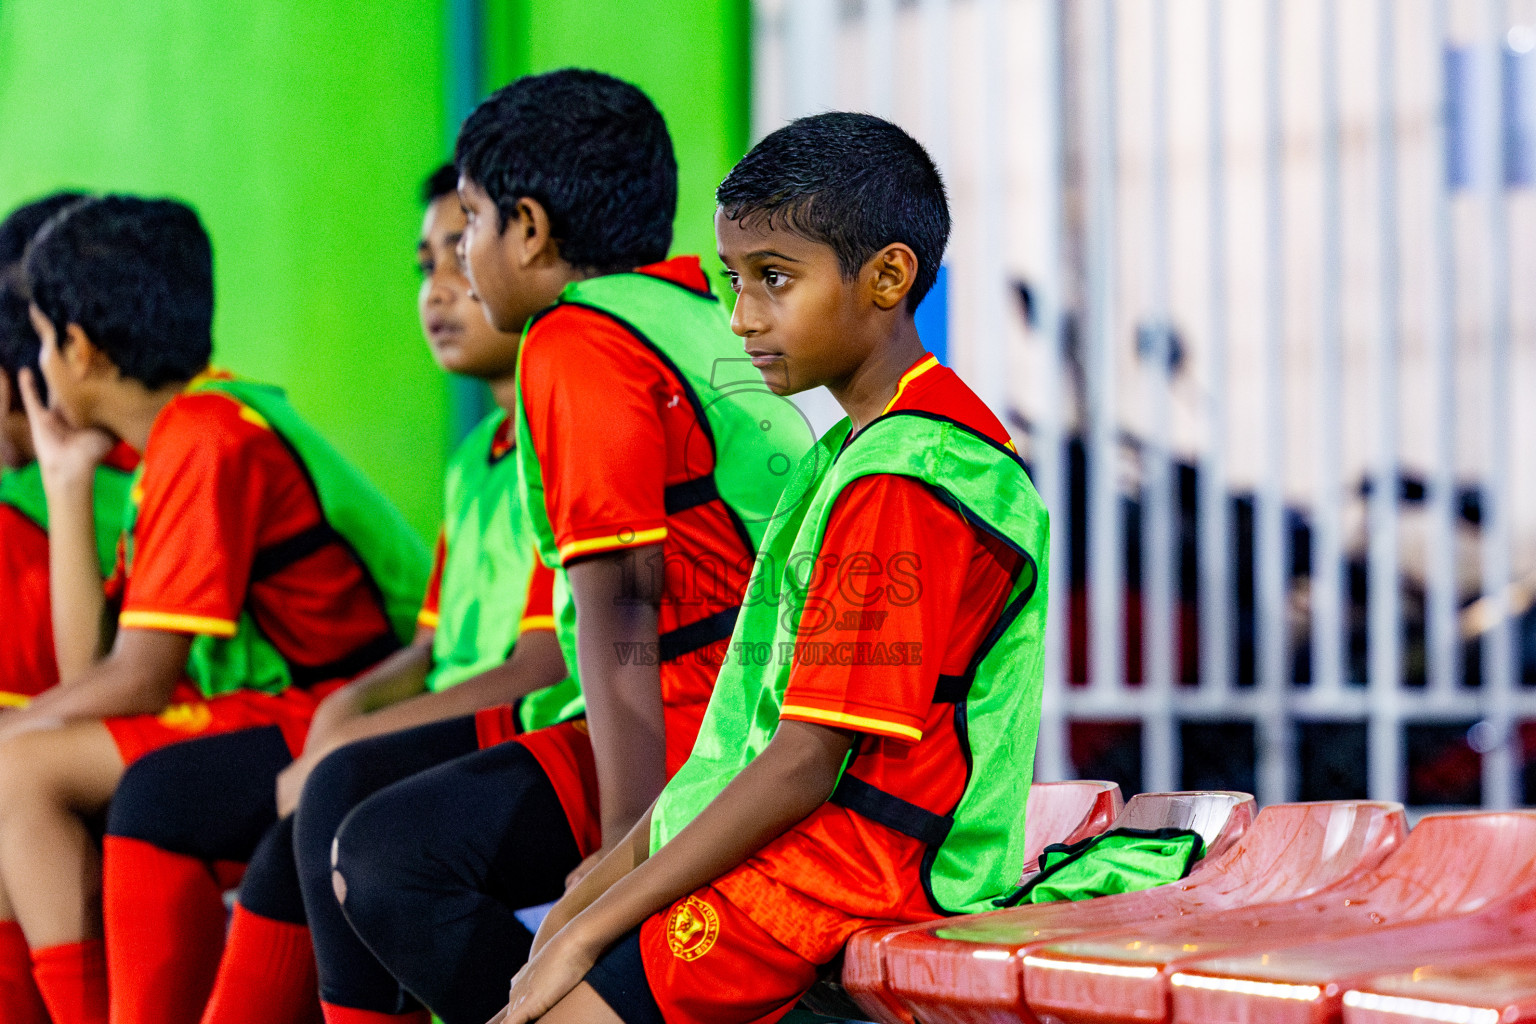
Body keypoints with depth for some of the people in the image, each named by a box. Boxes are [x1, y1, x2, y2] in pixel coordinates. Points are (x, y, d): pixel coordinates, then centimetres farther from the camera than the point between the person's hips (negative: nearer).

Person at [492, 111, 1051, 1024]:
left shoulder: (903, 483, -17)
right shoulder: (856, 453, 16)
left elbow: (805, 764, -20)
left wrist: (589, 931, -17)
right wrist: (608, 876, 13)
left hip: (846, 874, -10)